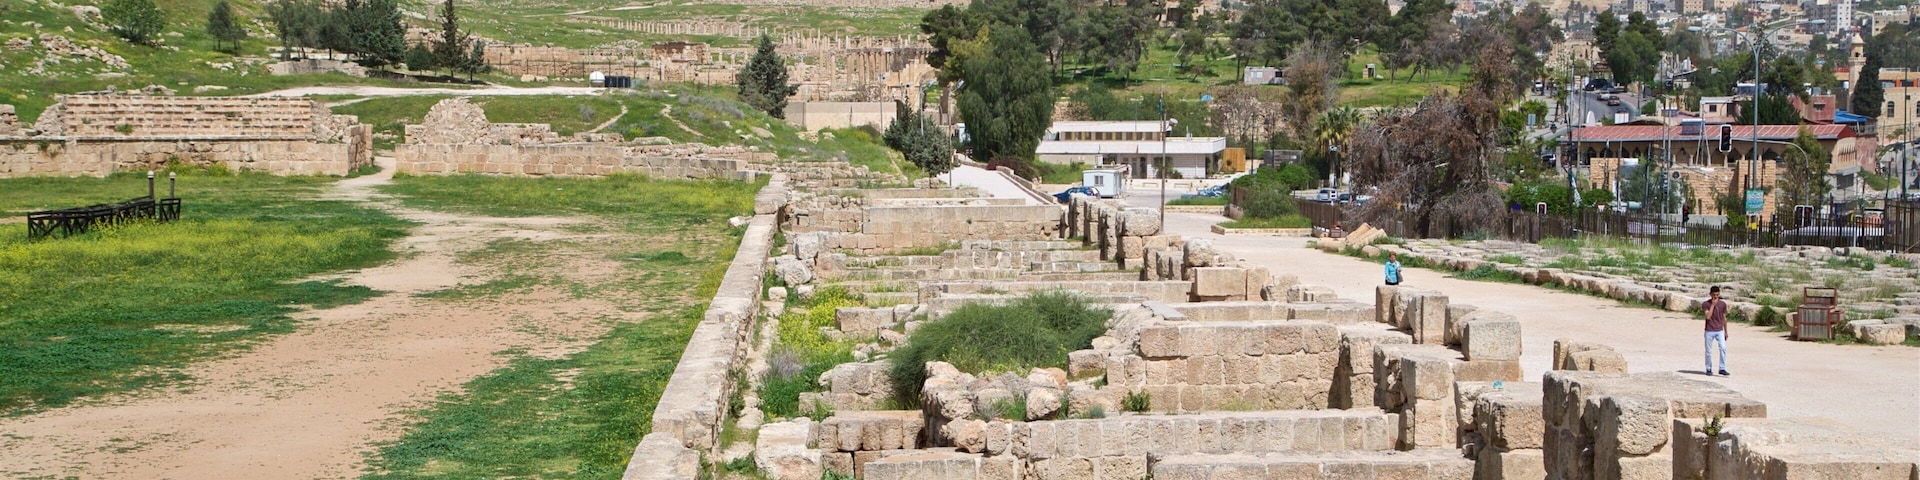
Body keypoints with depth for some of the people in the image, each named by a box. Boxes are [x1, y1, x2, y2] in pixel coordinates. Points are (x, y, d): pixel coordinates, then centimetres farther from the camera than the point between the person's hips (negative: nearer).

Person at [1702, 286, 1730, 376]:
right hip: (1709, 331, -2)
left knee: (1723, 348, -12)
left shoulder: (1723, 304, 4)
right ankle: (1709, 369, 16)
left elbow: (1724, 318, 12)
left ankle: (1722, 369, -5)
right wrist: (1713, 305, -19)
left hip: (1720, 331, 2)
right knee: (1709, 351, 4)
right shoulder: (1706, 304, -6)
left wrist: (1726, 331, 13)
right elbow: (1708, 317, -19)